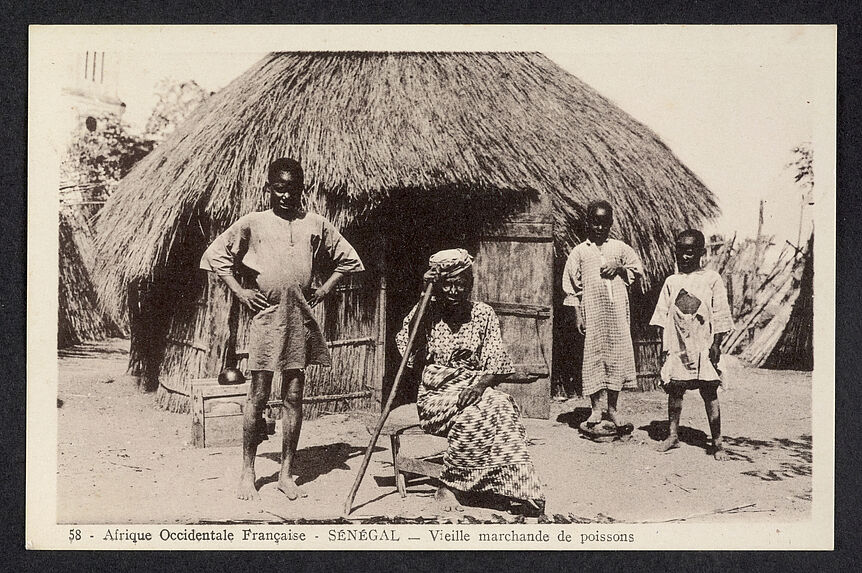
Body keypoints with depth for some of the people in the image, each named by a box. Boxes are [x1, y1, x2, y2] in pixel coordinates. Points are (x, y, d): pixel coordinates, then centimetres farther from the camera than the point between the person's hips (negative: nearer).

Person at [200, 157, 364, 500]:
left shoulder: (316, 225, 8)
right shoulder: (252, 223, 3)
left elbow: (348, 259, 18)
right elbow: (215, 255, 7)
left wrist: (324, 290, 8)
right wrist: (240, 292, 1)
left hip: (301, 317, 2)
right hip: (265, 315, -2)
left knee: (294, 396, 6)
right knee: (258, 395, 0)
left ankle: (286, 474, 15)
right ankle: (247, 473, 12)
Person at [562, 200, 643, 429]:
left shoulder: (619, 247, 11)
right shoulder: (580, 251, 6)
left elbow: (638, 269, 16)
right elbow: (572, 286, 4)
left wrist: (619, 268, -4)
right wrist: (577, 315, -3)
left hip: (617, 310, 2)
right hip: (592, 312, -2)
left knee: (617, 354, 1)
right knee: (593, 355, -2)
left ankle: (612, 408, 12)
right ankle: (596, 408, 7)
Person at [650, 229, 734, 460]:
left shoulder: (712, 279, 1)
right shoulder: (671, 281, 9)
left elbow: (720, 316, 0)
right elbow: (663, 316, 10)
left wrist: (716, 344, -6)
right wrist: (663, 346, 5)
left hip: (703, 348, -3)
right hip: (676, 347, 3)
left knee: (709, 393, -1)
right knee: (674, 390, 6)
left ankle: (717, 442, 5)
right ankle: (673, 435, 19)